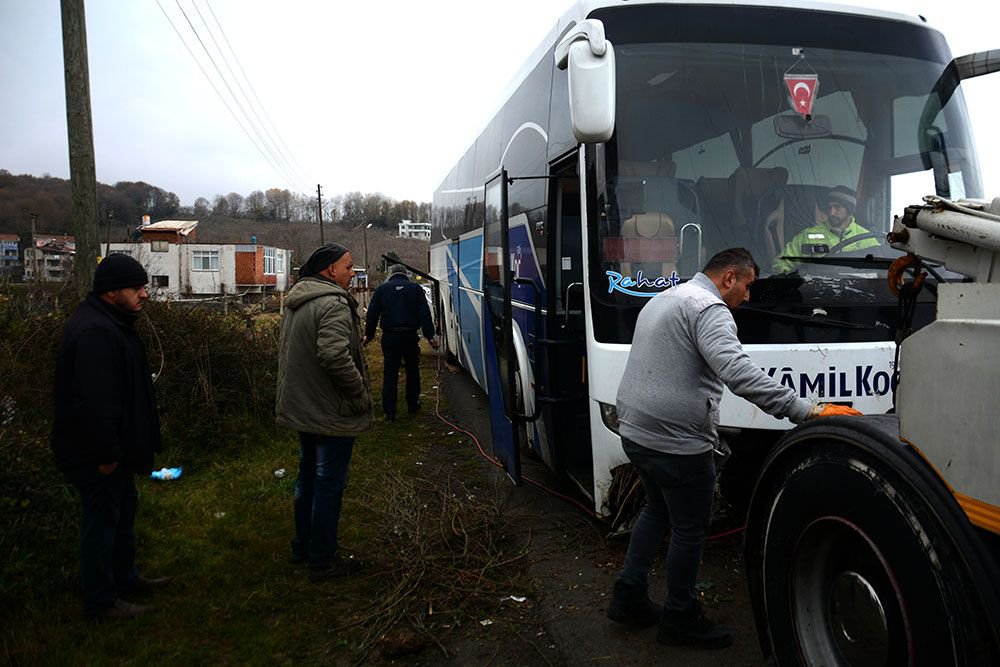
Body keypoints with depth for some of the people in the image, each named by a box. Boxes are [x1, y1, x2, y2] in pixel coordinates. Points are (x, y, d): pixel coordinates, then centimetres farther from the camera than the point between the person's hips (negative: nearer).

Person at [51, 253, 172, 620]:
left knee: (123, 508, 22)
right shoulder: (95, 332, -27)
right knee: (102, 519, 3)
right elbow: (95, 401, -30)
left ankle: (124, 577, 40)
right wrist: (107, 454, -24)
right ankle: (101, 601, 18)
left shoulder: (110, 323, 9)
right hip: (95, 452, -11)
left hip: (110, 446, 11)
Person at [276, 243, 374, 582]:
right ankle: (322, 561, 12)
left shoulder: (296, 302, 12)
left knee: (308, 476, 21)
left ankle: (303, 546, 35)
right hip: (332, 413, -10)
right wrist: (360, 393, -21)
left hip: (302, 408, 10)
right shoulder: (333, 304, -21)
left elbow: (286, 350, 21)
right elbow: (335, 355, -33)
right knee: (330, 484, 1)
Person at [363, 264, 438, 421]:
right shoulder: (416, 288, 5)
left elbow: (372, 314, 2)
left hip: (389, 336, 0)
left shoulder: (381, 288, 5)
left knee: (390, 373, 3)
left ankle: (389, 411, 2)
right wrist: (430, 336, -3)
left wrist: (369, 335, 11)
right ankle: (413, 405, 24)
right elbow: (425, 314, -3)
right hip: (410, 335, 0)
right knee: (412, 371, 16)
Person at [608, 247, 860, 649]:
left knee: (657, 512, 26)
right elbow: (738, 373, -30)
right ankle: (680, 620, 22)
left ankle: (628, 598, 31)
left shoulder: (663, 299, 18)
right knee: (690, 530, 7)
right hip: (676, 443, -10)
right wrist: (807, 411, -32)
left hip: (634, 432, 10)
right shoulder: (708, 308, -15)